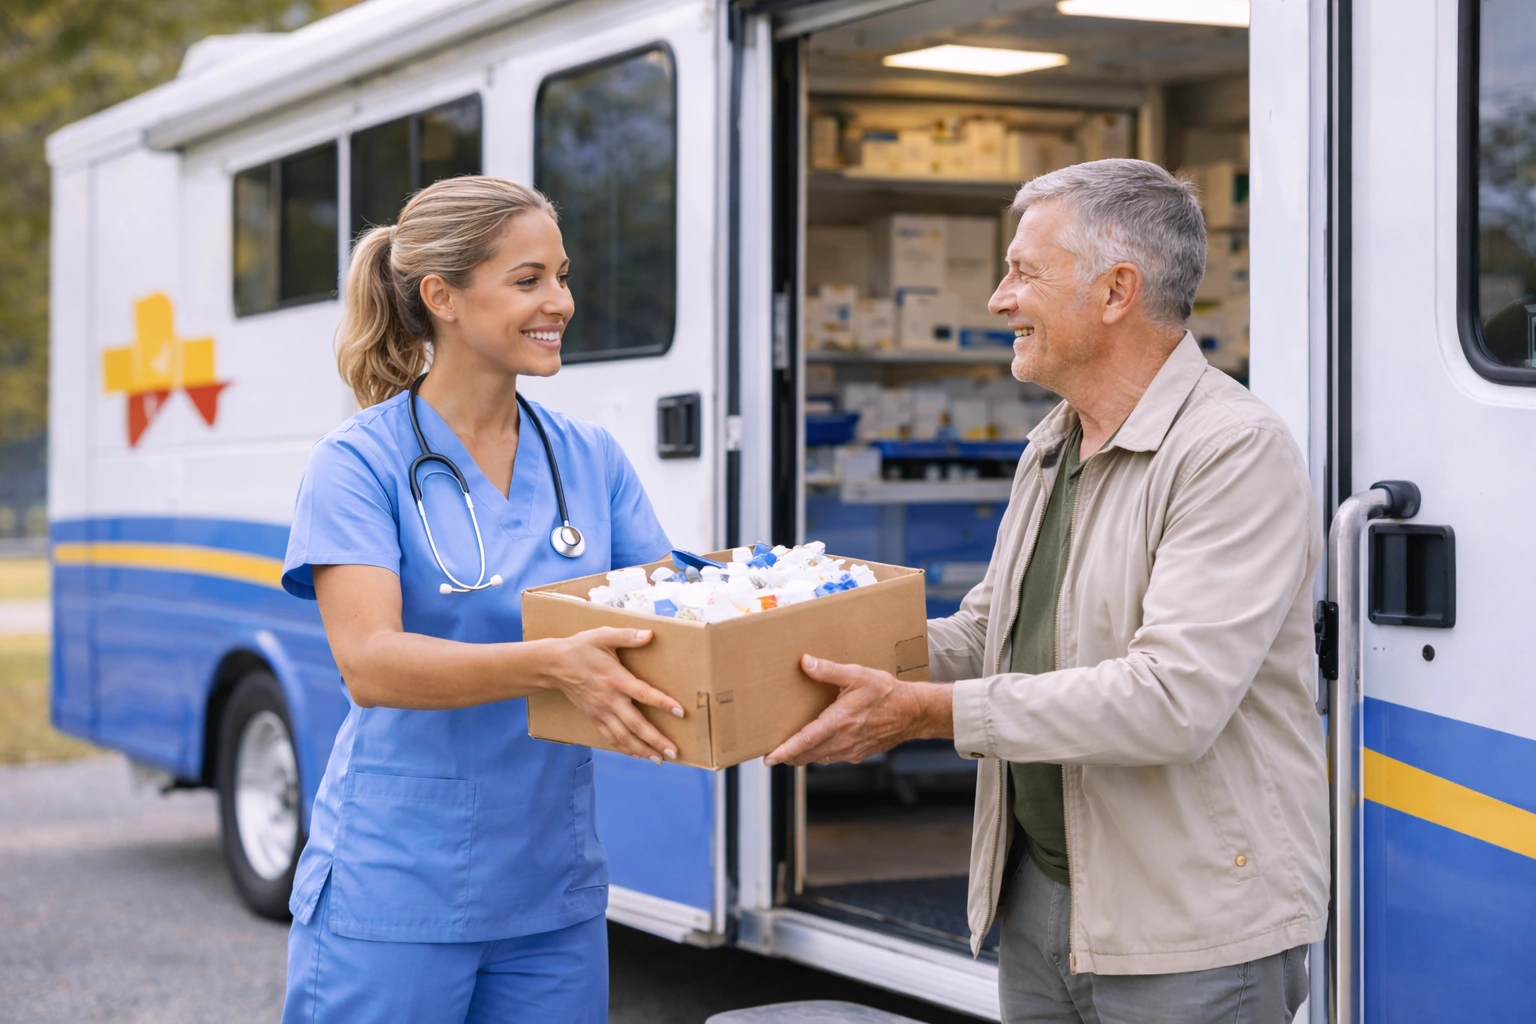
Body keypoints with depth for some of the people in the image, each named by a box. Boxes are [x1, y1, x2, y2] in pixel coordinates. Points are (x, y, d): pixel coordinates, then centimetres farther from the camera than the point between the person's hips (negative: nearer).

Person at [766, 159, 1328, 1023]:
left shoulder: (1238, 451, -18)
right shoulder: (1051, 450, 14)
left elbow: (1173, 700, -27)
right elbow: (983, 637, 19)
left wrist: (927, 713, -25)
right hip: (1038, 900, 8)